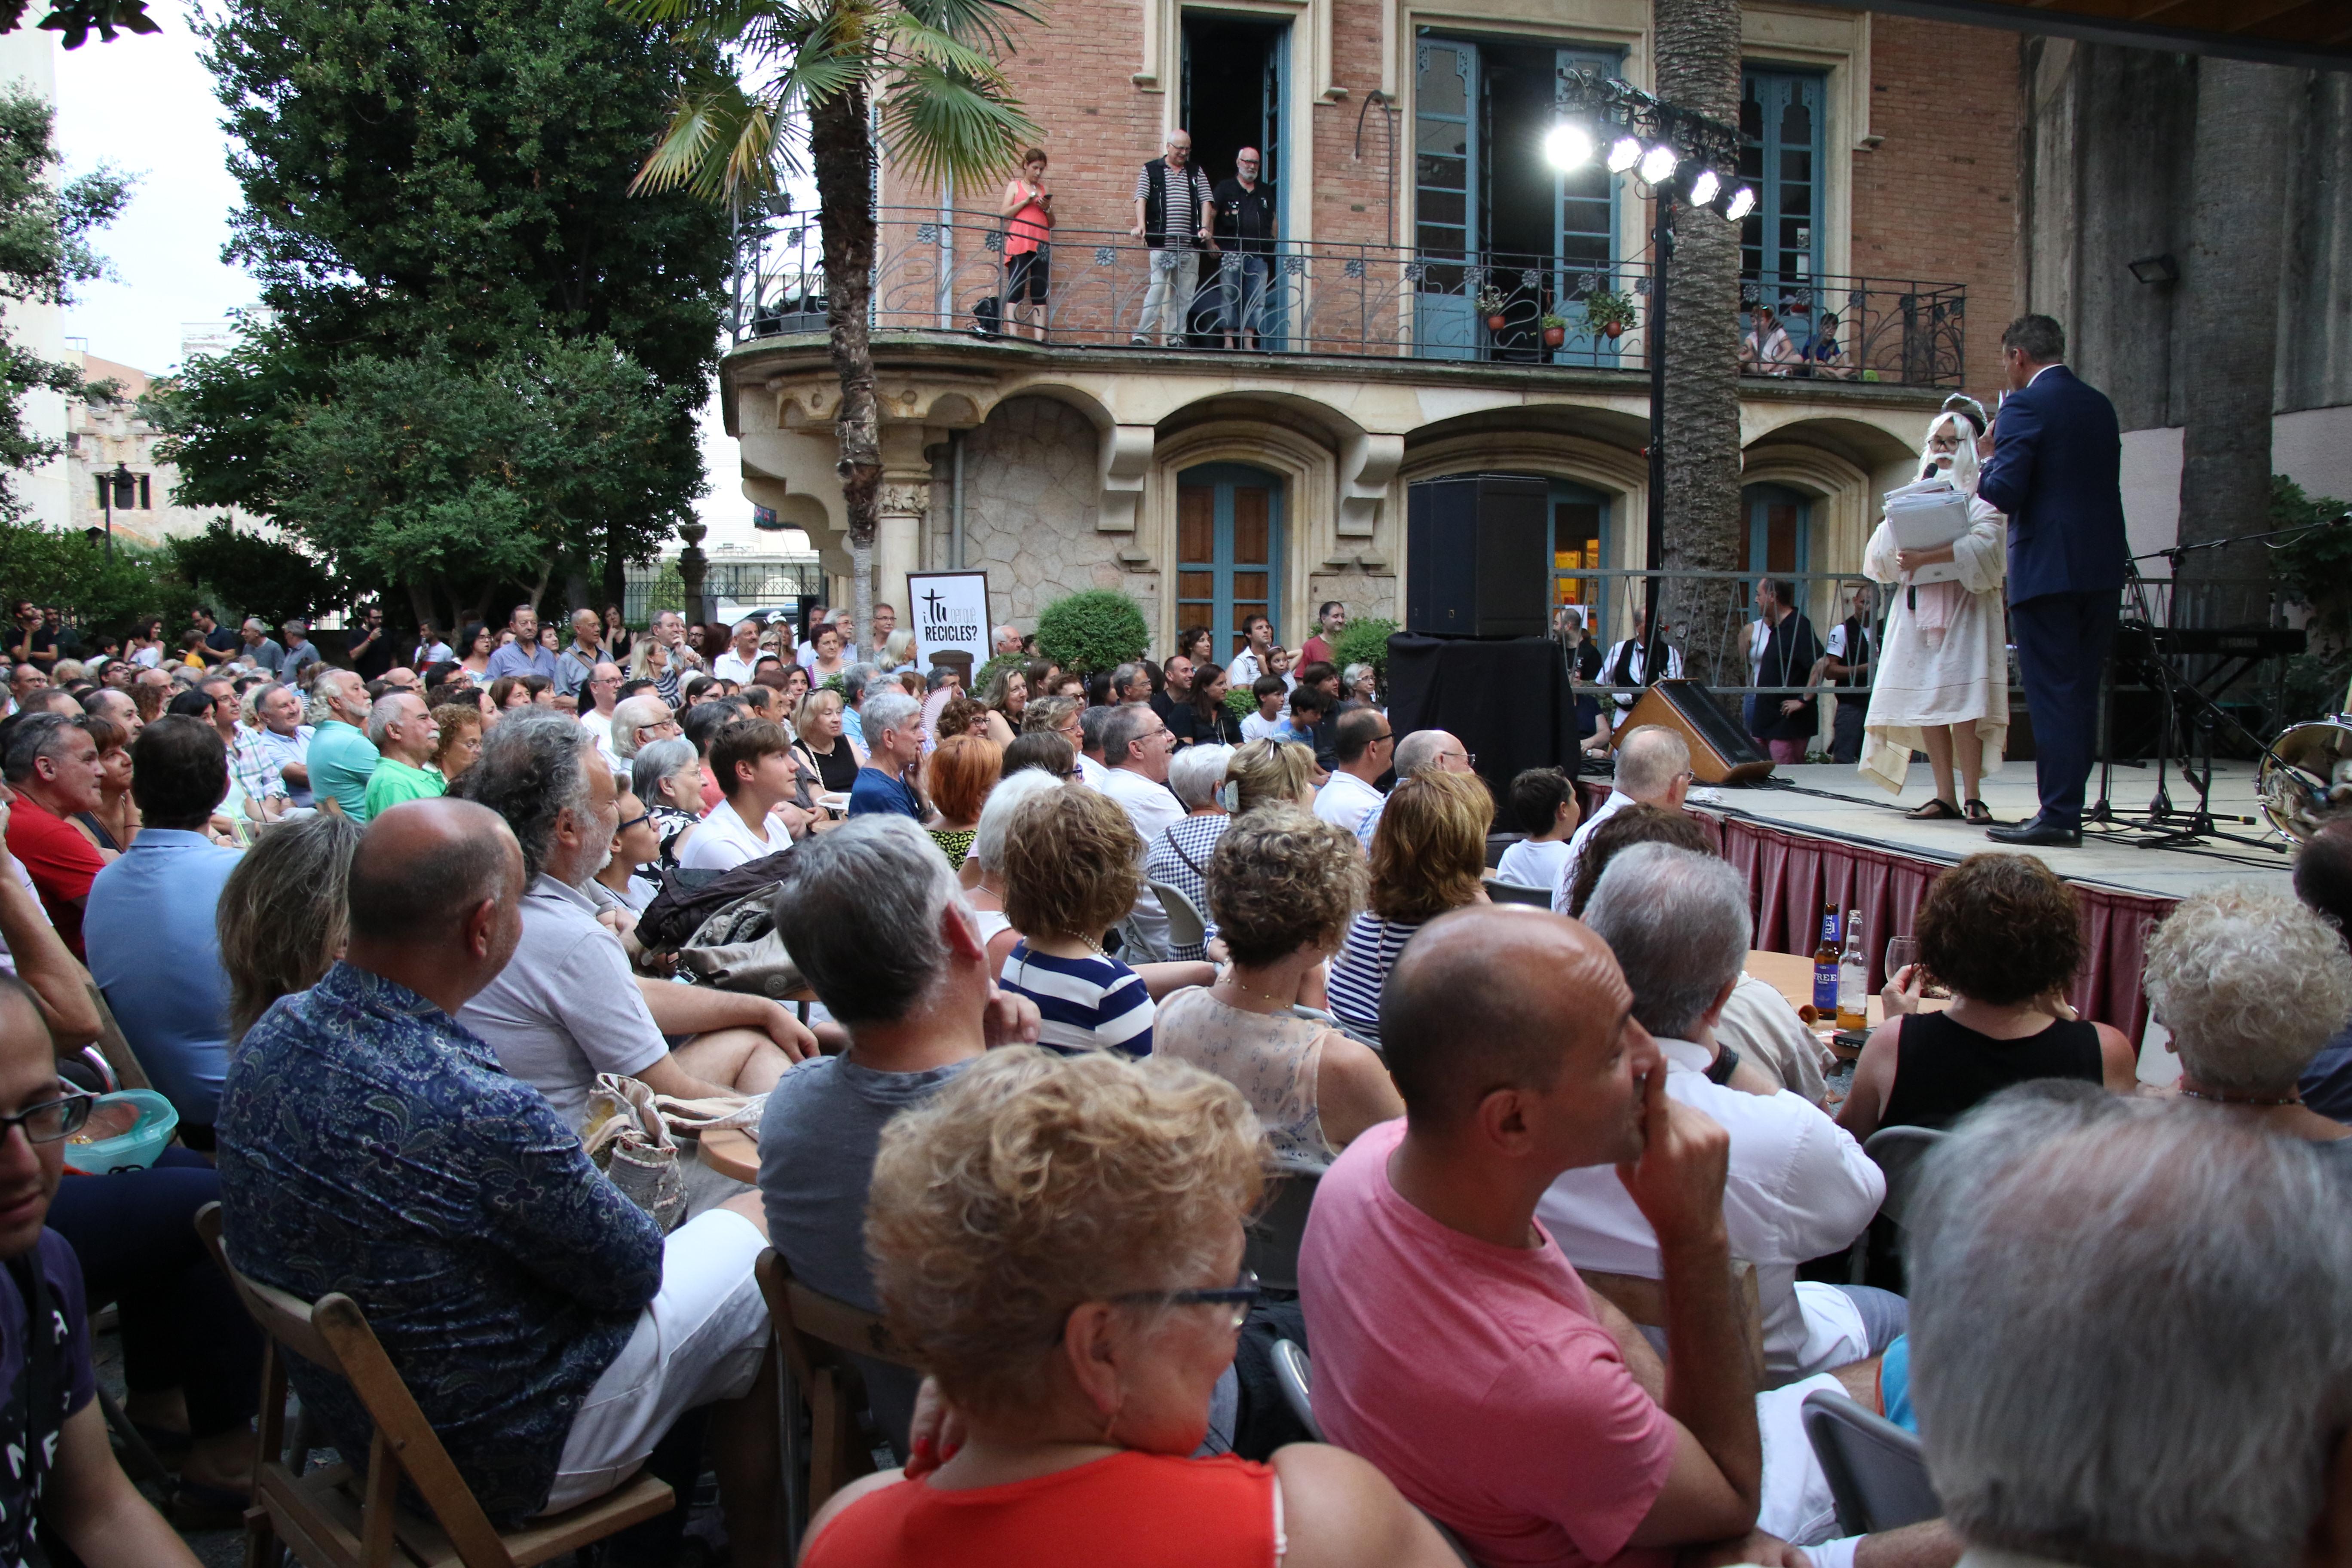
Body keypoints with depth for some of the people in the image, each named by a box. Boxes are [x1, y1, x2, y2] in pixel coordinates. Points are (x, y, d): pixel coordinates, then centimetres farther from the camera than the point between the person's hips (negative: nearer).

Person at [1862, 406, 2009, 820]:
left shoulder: (1982, 494, 4)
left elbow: (1983, 544, -13)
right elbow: (1883, 548, 11)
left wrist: (1925, 557, -22)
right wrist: (1903, 557, -12)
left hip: (1964, 605, -5)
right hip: (1917, 604, 5)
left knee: (1961, 700, -12)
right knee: (1924, 700, 0)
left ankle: (1971, 796, -9)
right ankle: (1945, 796, 3)